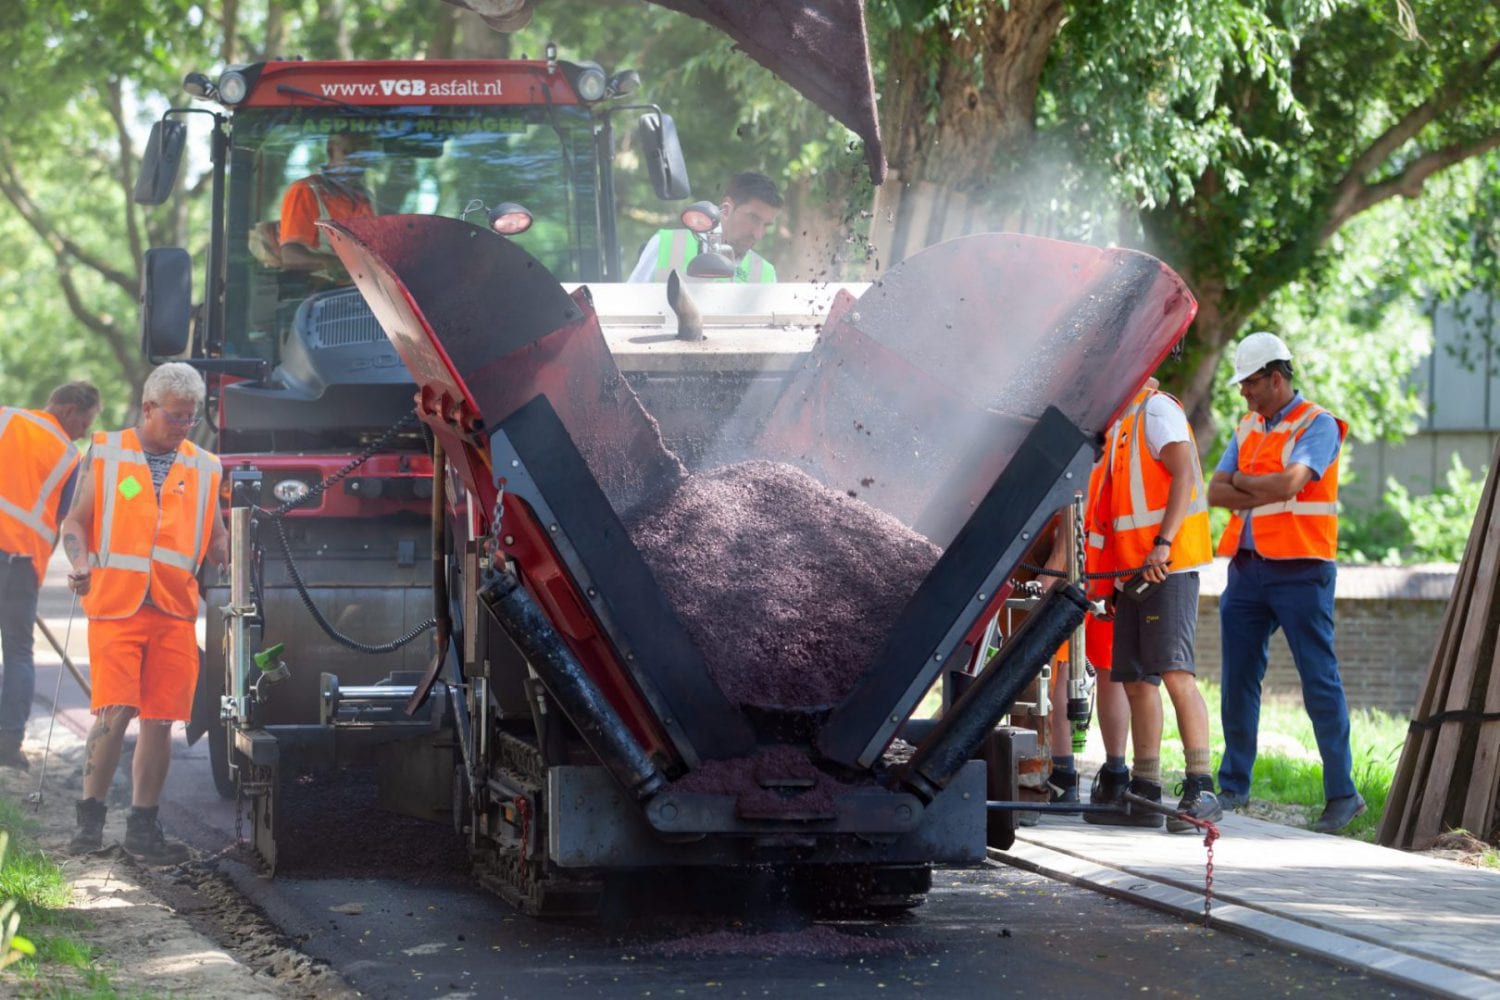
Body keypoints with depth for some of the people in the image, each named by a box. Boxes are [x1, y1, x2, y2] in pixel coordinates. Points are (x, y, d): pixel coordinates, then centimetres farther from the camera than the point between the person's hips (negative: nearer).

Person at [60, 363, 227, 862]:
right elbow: (76, 522, 5)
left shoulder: (203, 468, 14)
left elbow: (215, 538, 21)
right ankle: (89, 820, -4)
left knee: (160, 719, 1)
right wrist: (81, 565, -13)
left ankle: (143, 827, 10)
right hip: (115, 605, -3)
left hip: (175, 613, 3)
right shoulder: (106, 454, 7)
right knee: (114, 711, -14)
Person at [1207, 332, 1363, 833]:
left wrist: (1242, 481, -3)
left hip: (1299, 570, -7)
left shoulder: (1318, 425, -4)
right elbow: (1216, 492, 7)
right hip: (1247, 566, 7)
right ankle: (1233, 786, 16)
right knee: (1238, 679, 8)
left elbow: (1289, 483, -19)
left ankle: (1342, 793, -4)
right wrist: (1265, 493, -8)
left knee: (1320, 680, -6)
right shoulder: (1247, 428, 17)